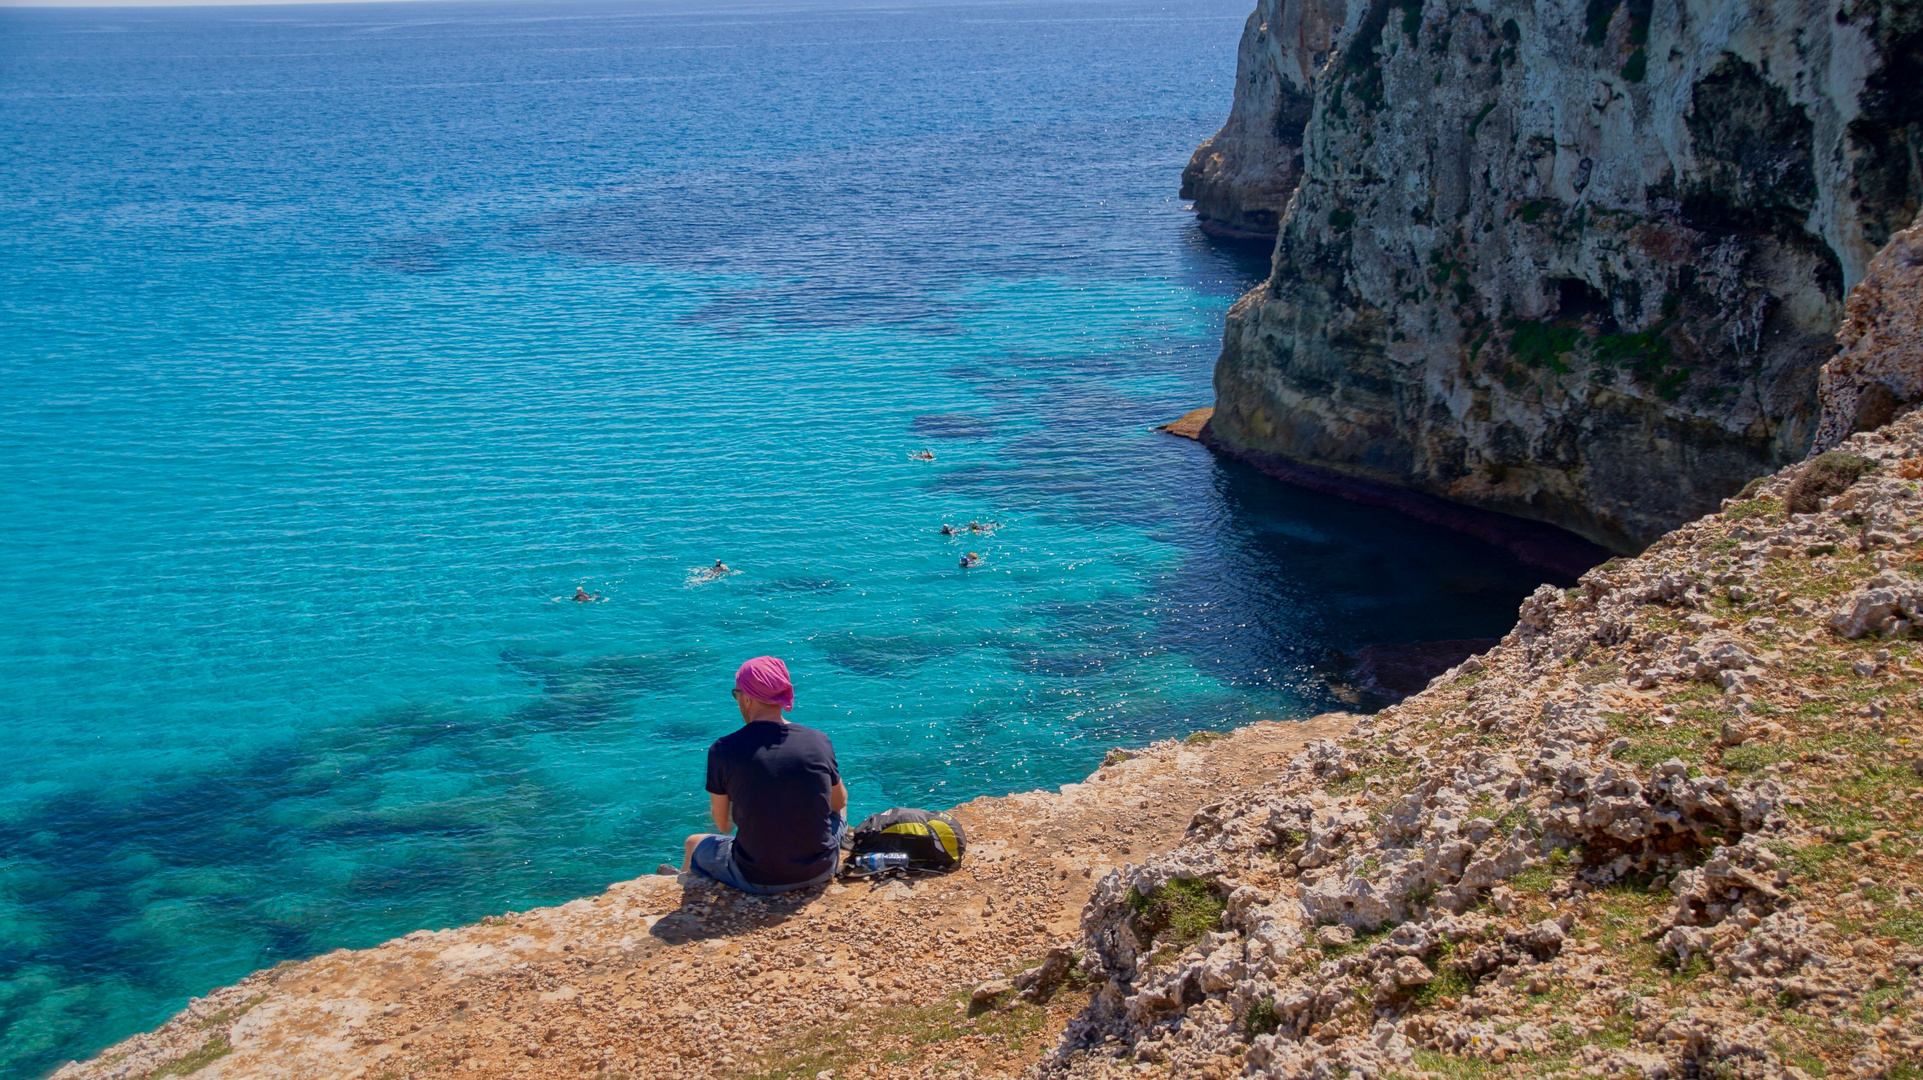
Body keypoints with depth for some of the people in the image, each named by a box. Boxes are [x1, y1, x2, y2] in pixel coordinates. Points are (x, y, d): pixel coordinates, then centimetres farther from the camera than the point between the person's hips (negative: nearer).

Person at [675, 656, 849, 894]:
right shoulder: (819, 741, -8)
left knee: (693, 845, 31)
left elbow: (723, 825, -2)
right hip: (821, 871, 2)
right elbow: (839, 801, 9)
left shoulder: (723, 750, -13)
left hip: (758, 881, -1)